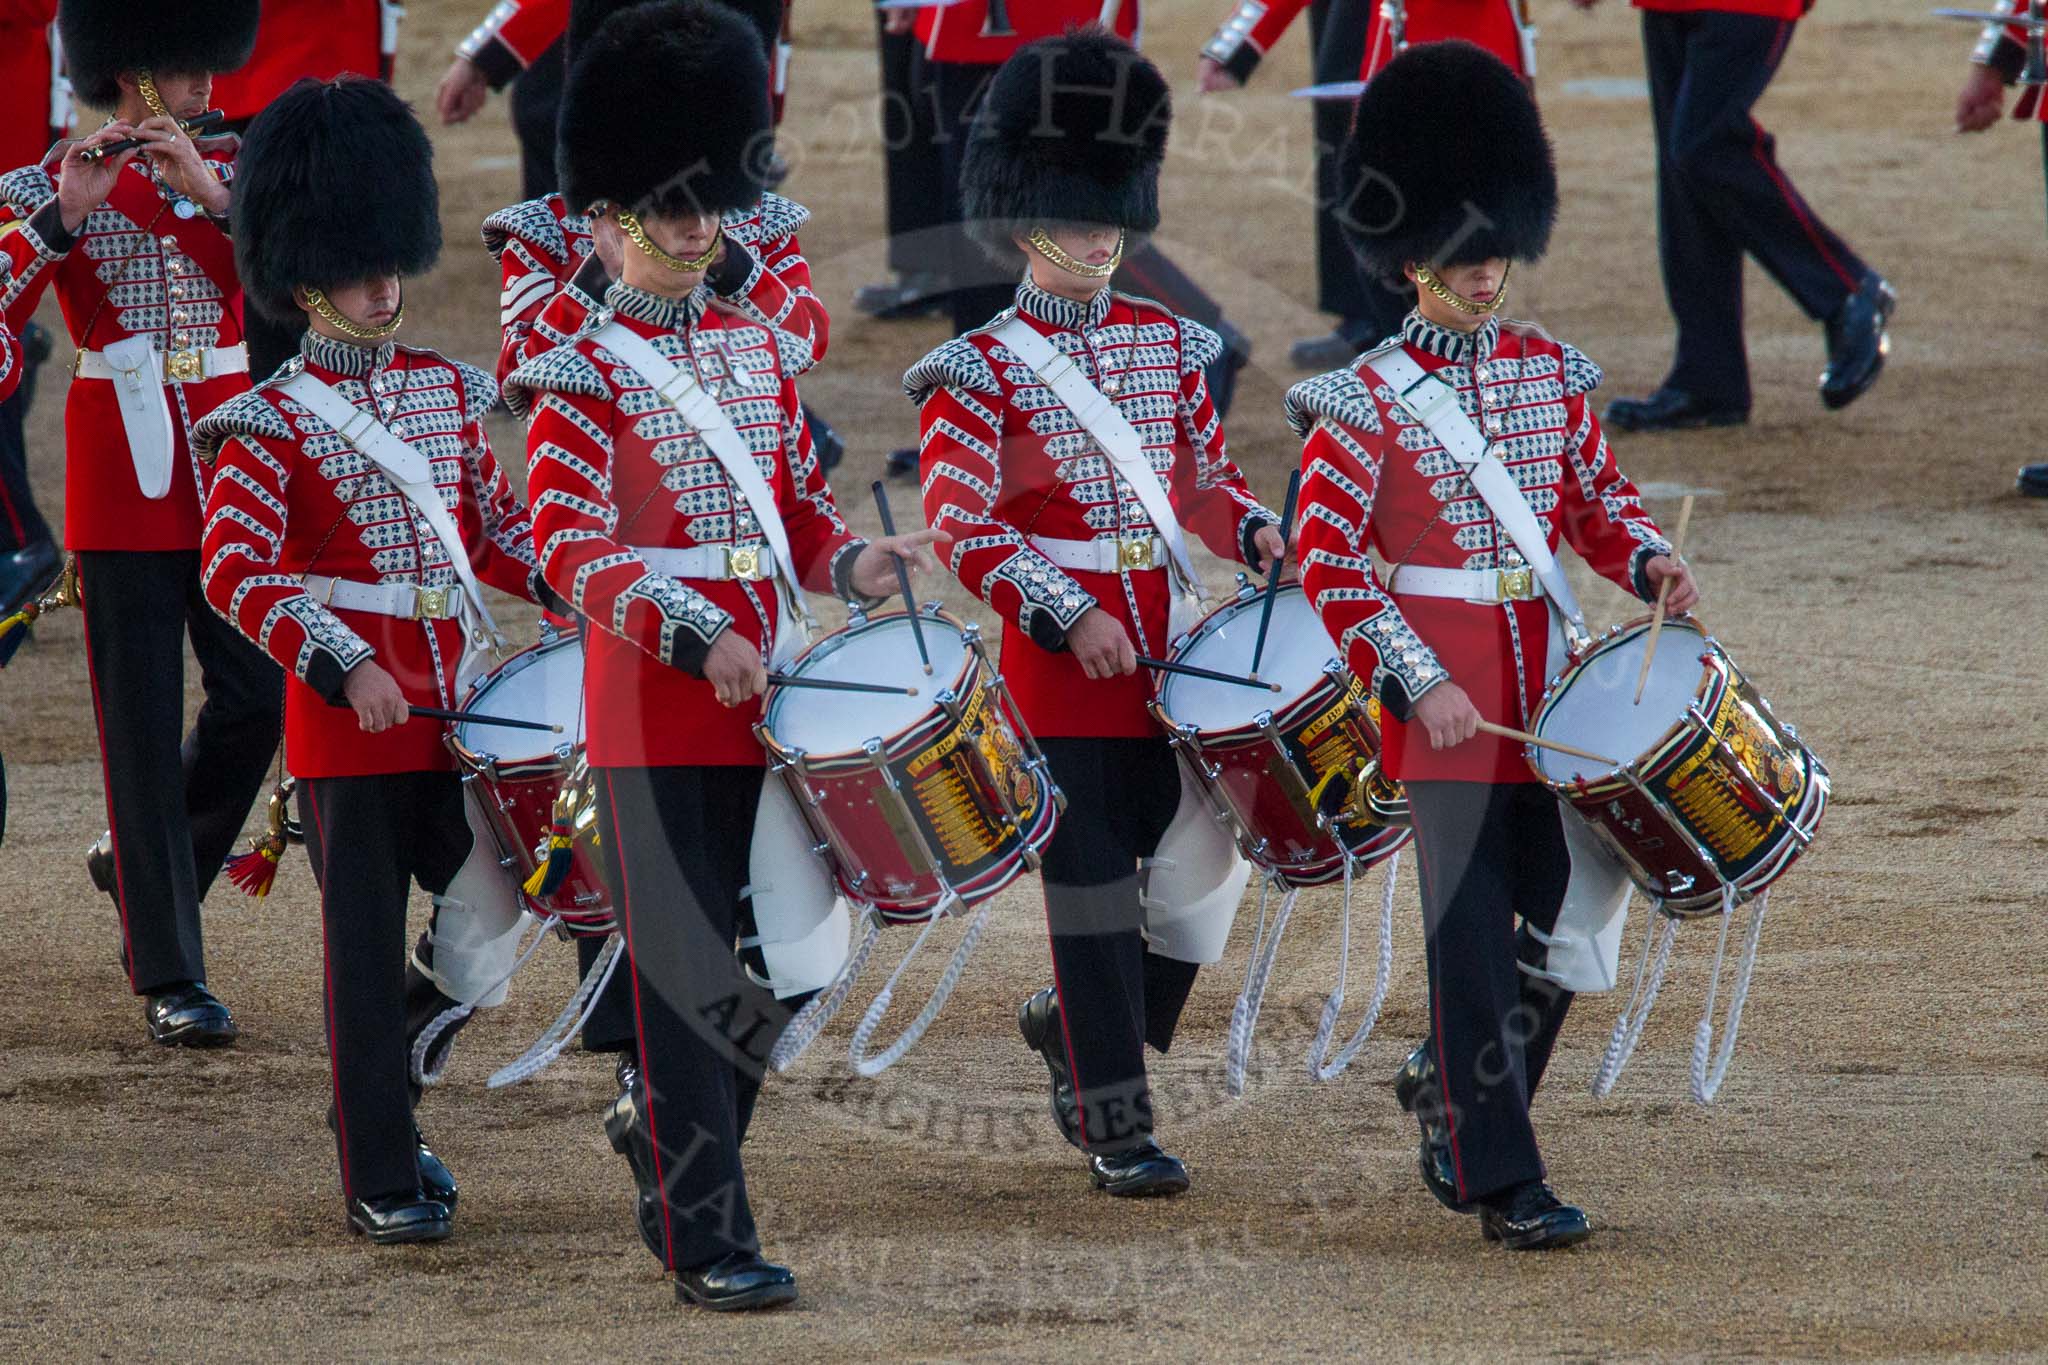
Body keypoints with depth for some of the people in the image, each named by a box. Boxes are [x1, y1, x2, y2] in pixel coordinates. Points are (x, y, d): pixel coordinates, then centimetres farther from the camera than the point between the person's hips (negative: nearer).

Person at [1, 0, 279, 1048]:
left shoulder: (234, 171, 8)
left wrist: (210, 190, -20)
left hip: (230, 464, 3)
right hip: (123, 482, -3)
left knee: (258, 693, -1)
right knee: (145, 725, -3)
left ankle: (139, 862, 27)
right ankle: (170, 978, -1)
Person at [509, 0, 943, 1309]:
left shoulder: (760, 351, 13)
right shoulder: (582, 373, -6)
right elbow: (570, 542, -16)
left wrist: (852, 562, -3)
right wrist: (697, 642, -28)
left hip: (769, 705, 6)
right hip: (653, 713, -6)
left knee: (793, 957, 8)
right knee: (689, 977, -4)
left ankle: (662, 1120, 34)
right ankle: (708, 1237, -1)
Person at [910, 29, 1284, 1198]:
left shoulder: (1168, 344, 10)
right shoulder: (984, 371, -6)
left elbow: (1205, 471, 18)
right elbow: (964, 528, -11)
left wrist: (1255, 530, -4)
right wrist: (1071, 620, -20)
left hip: (1163, 654, 5)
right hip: (1057, 663, -5)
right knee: (1093, 888, -3)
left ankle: (1075, 1026, 31)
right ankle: (1116, 1126, 3)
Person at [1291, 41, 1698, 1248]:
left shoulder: (1551, 371, 9)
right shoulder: (1365, 404, -7)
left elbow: (1598, 495, 18)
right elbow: (1331, 561, -10)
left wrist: (1649, 562, -4)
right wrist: (1419, 687, -17)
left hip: (1546, 685, 6)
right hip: (1443, 703, -6)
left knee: (1566, 919, 8)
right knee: (1474, 935, -5)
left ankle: (1447, 1083, 32)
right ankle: (1504, 1180, -3)